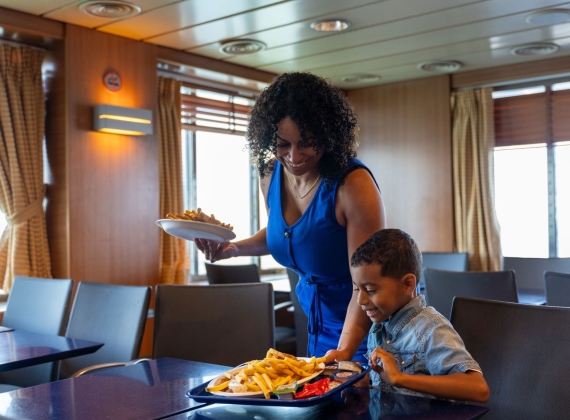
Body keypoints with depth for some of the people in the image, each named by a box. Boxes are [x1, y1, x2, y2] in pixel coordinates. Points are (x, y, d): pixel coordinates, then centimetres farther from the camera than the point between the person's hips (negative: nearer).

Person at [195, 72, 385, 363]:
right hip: (319, 321, 6)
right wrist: (234, 248, -4)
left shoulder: (354, 185, -27)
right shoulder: (270, 174, -7)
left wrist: (344, 351, -37)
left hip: (365, 327, -6)